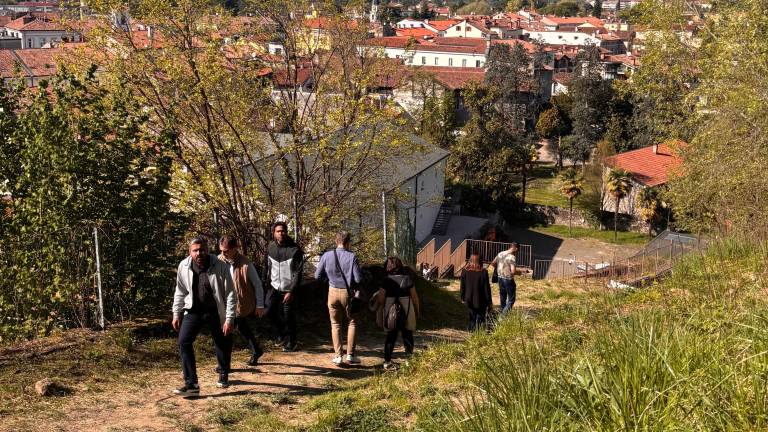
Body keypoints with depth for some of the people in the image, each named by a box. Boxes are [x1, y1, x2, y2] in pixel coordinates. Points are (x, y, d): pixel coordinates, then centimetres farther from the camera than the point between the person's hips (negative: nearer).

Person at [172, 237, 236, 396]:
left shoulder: (220, 267, -19)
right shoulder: (184, 266, -9)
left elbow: (230, 294, -14)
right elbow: (180, 292, 6)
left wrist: (229, 318, -16)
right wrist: (176, 314, 7)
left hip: (216, 311, -2)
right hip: (193, 311, 2)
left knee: (222, 344, 11)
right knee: (184, 342, -14)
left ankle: (223, 376, 39)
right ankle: (191, 384, -13)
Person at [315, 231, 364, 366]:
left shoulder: (326, 256, -7)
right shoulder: (352, 257, -14)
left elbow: (317, 276, -1)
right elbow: (358, 279, -14)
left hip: (333, 292, 2)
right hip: (348, 293, -2)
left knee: (335, 324, 13)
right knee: (352, 323, 14)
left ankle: (338, 356, 10)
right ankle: (350, 355, 11)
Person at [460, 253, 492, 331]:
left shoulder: (465, 271, -6)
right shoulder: (483, 272, -14)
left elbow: (462, 286, 3)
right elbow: (487, 288, -9)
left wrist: (462, 298, 16)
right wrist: (489, 301, -1)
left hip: (470, 300, 3)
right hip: (481, 301, -3)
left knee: (472, 318, 16)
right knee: (480, 318, 6)